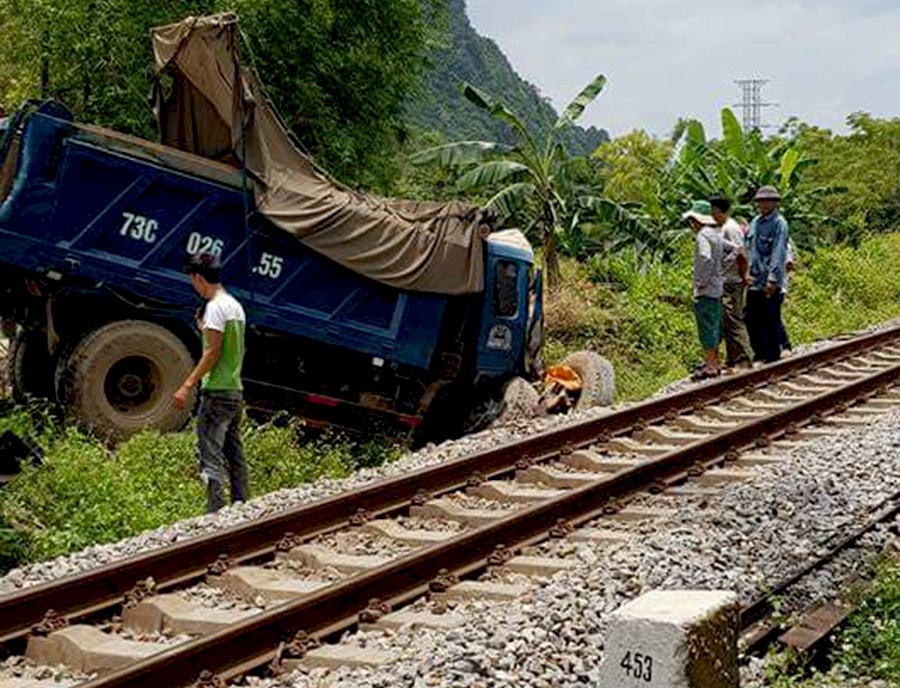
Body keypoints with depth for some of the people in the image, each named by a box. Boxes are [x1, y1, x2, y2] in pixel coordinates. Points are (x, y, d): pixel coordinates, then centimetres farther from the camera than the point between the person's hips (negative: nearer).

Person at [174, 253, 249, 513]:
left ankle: (215, 513, -13)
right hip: (236, 391, 9)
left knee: (211, 454, -9)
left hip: (216, 393, -9)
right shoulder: (236, 306, 15)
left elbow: (213, 352, -18)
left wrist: (187, 386, -18)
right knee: (234, 455, 13)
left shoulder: (215, 306, -12)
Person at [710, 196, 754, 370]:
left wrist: (744, 275, -11)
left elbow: (741, 254, -18)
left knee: (733, 321, -9)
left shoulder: (731, 228, -13)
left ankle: (744, 359, -5)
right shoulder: (719, 228, 16)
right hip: (722, 283, 10)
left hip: (731, 283, -10)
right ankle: (732, 360, 18)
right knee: (727, 323, 12)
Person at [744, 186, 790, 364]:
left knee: (771, 320, 0)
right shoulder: (756, 222, 13)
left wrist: (772, 279, -19)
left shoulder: (779, 224, -8)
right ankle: (759, 352, 20)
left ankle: (773, 354, 8)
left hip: (771, 284, -7)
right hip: (754, 282, 7)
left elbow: (778, 253, -14)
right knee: (753, 319, 9)